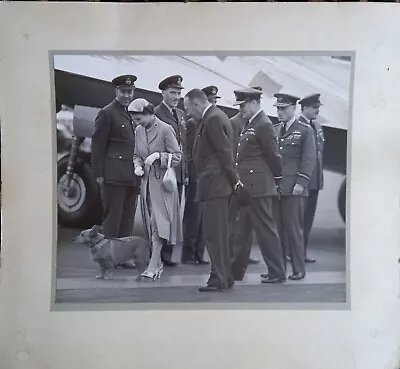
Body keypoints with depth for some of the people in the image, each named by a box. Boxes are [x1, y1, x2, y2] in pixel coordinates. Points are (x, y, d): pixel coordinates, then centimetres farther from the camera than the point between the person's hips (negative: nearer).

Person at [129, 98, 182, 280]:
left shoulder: (165, 129, -11)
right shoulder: (139, 131, 8)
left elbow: (177, 157, -10)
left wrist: (158, 156, -22)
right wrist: (137, 166, -1)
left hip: (162, 181, -6)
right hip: (146, 181, 7)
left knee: (158, 221, -11)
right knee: (151, 223, 10)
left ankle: (153, 265, -11)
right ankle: (158, 262, 21)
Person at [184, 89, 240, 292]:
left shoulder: (213, 119, -13)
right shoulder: (215, 116, 18)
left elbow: (225, 152, -16)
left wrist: (234, 180, -11)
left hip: (214, 184, -10)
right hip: (216, 184, 10)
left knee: (213, 233, -7)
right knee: (219, 233, 14)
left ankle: (219, 279, -2)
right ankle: (224, 277, 22)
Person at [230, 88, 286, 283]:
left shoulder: (264, 125, -13)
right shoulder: (249, 124, 15)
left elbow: (273, 155, -13)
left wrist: (277, 179, -3)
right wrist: (239, 181, 14)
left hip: (258, 187, -9)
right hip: (246, 187, 9)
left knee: (265, 229, -2)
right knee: (241, 229, 15)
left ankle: (277, 273, 9)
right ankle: (235, 270, 26)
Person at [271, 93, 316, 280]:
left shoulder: (304, 130, 1)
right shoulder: (274, 130, 15)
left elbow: (309, 159, -4)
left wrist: (301, 182, -12)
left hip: (292, 188, -5)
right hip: (274, 186, 5)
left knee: (293, 229, -1)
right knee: (276, 228, 7)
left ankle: (298, 269, 9)